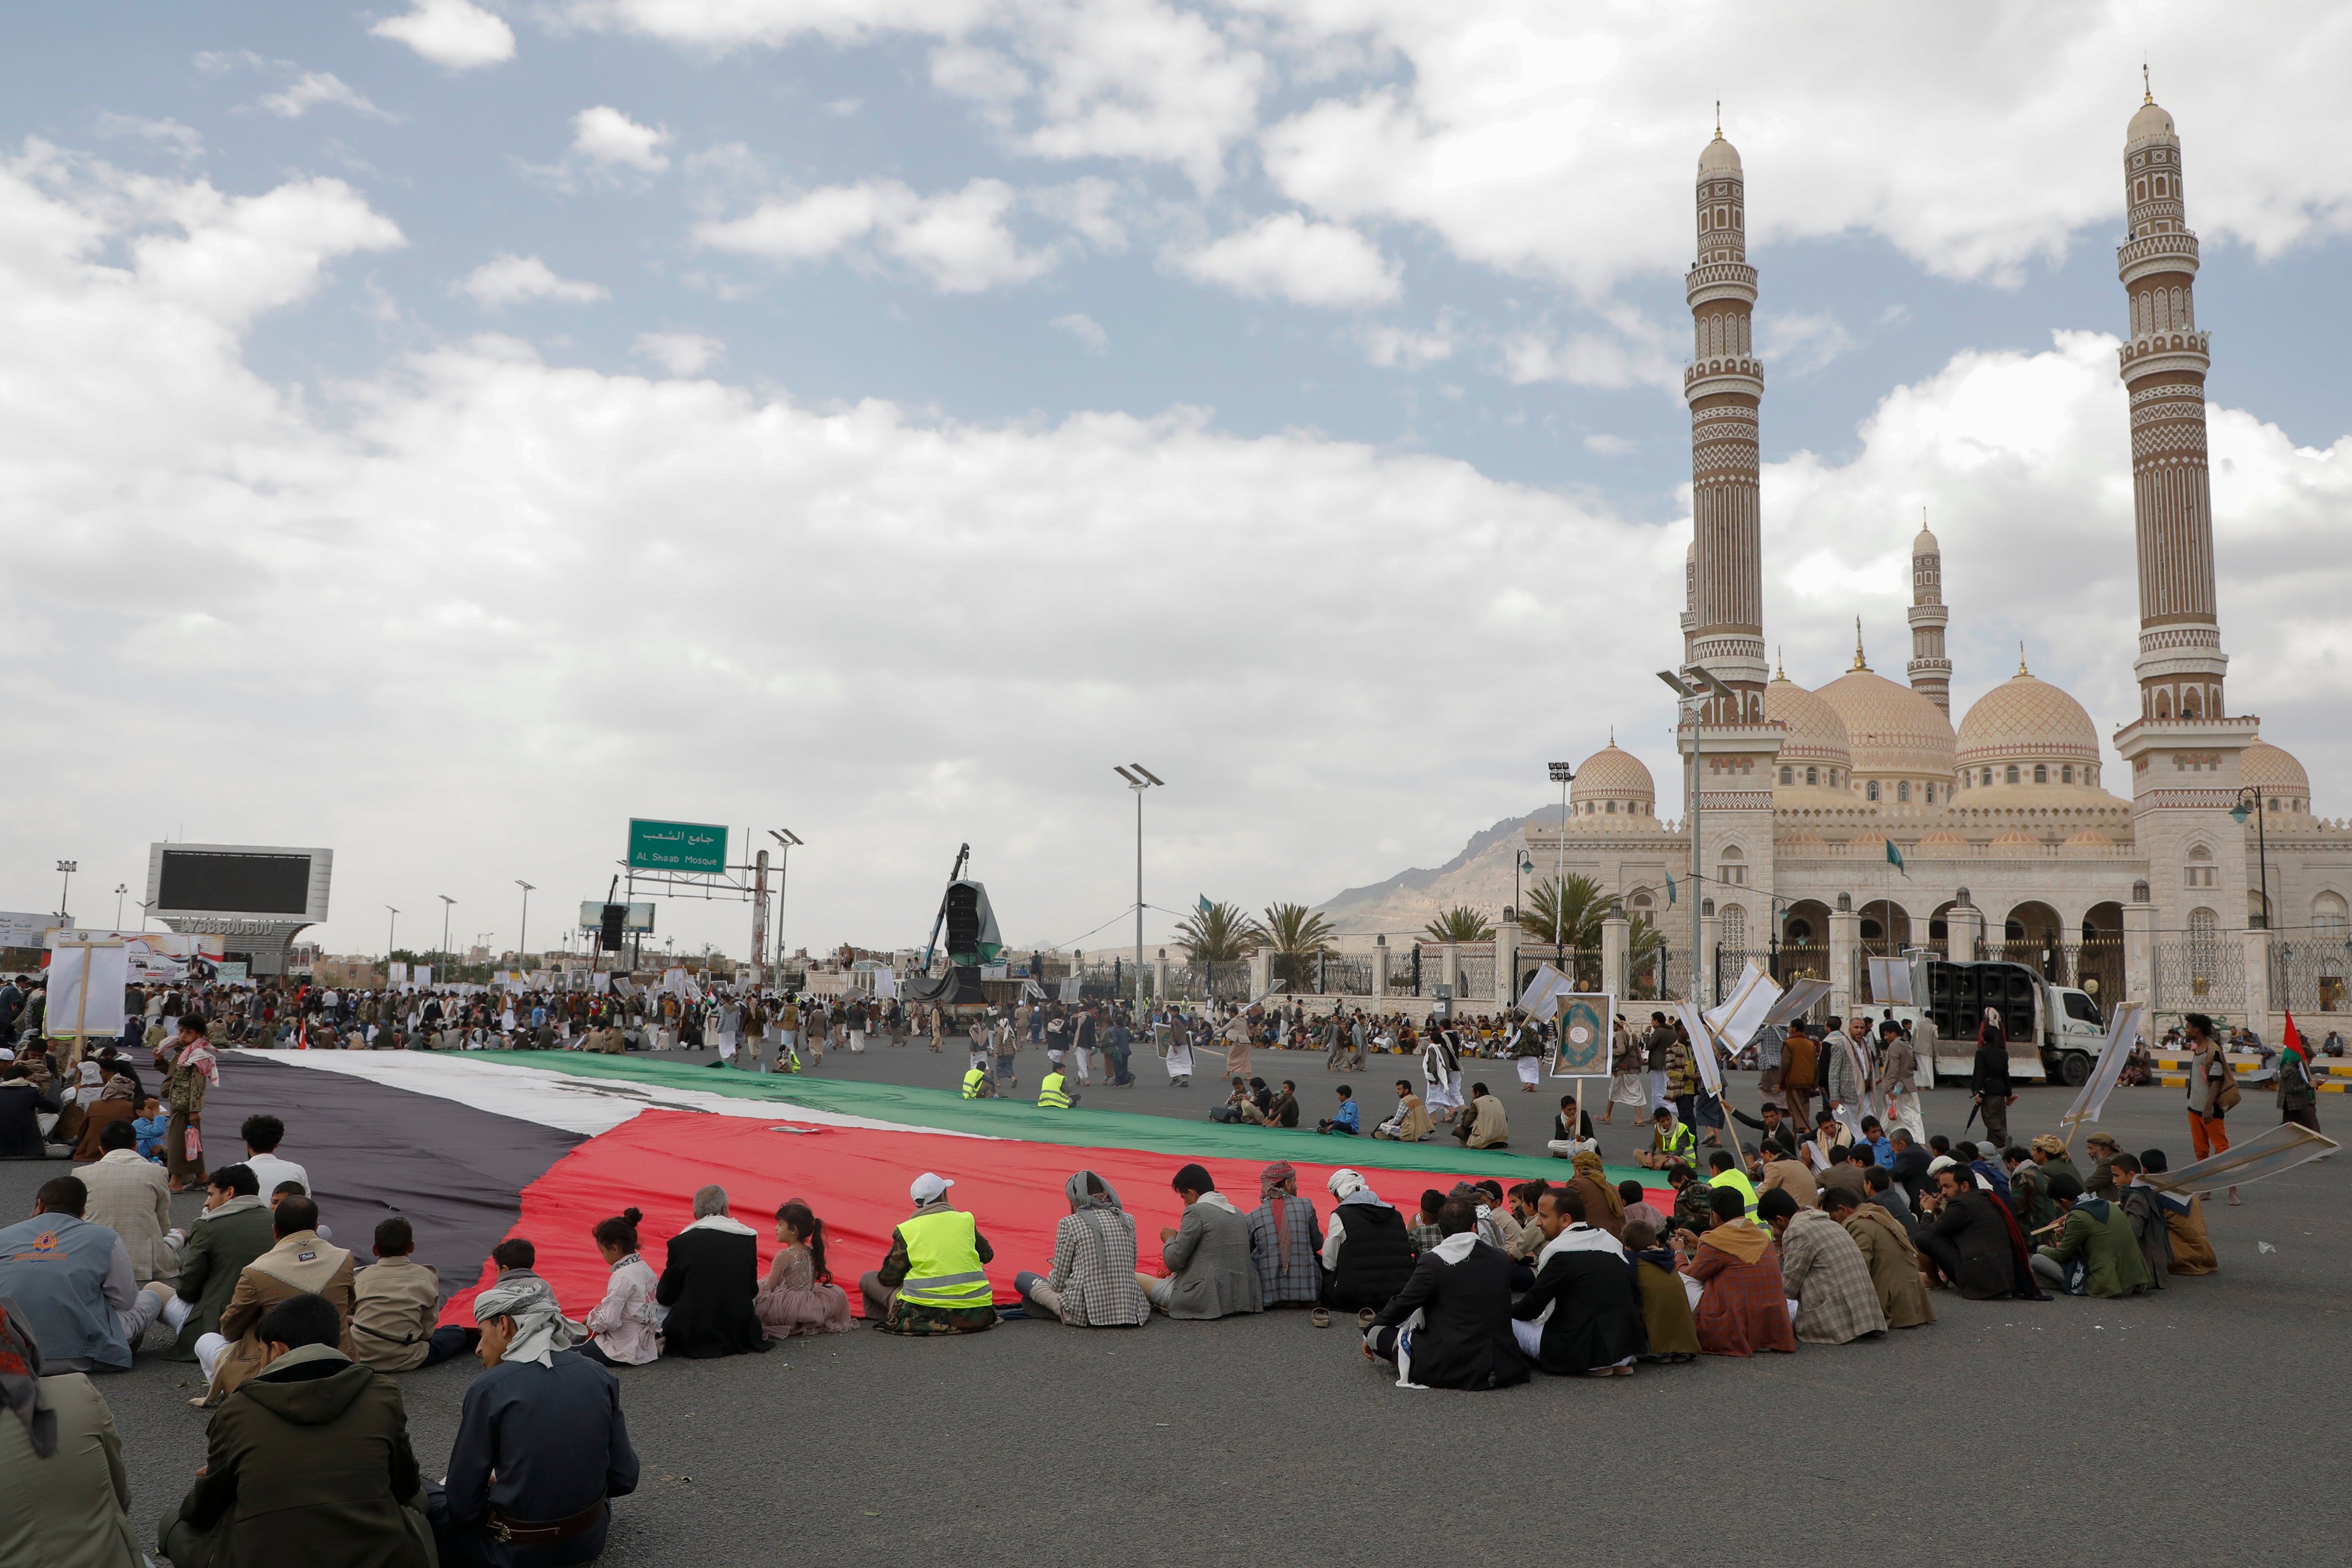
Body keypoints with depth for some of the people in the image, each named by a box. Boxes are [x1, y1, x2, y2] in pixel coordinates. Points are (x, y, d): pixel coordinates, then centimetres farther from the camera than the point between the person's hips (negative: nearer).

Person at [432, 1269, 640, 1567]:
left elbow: (462, 1506, -11)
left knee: (430, 1506, 18)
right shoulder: (598, 1375, -4)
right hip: (590, 1541, 5)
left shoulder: (488, 1389, -15)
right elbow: (624, 1479, 1)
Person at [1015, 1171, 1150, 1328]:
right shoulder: (1127, 1220, 5)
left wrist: (1053, 1273, 21)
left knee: (1022, 1278, 13)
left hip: (1085, 1314, -3)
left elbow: (1058, 1282, -3)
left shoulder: (1069, 1223, -7)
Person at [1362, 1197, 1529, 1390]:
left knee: (1377, 1331, 4)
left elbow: (1403, 1304, -2)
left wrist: (1370, 1333, 16)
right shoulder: (1501, 1260, 4)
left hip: (1449, 1370, -5)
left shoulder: (1433, 1262, -11)